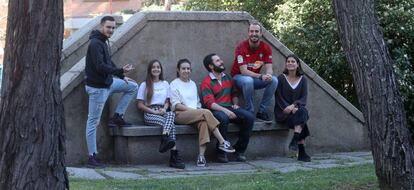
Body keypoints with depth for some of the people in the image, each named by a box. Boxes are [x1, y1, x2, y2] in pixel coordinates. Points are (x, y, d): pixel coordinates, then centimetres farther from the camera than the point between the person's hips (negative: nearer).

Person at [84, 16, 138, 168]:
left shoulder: (104, 42, 13)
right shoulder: (95, 43, -18)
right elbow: (100, 66, -27)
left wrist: (122, 77, 17)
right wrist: (121, 71, -33)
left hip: (107, 82, 9)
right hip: (97, 86, -9)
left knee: (132, 86, 14)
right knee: (93, 121, -3)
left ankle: (117, 117, 14)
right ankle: (92, 157, 1)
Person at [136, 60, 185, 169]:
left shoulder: (165, 84, 23)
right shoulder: (144, 85, 10)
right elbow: (140, 105, 5)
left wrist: (164, 109, -3)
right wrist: (154, 111, -10)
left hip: (163, 112, 3)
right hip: (149, 115, -3)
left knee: (171, 114, -37)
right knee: (171, 124, -34)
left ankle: (165, 140, -56)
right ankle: (174, 155, -49)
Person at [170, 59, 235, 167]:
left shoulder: (193, 84, 26)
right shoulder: (174, 84, 8)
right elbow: (176, 105, -4)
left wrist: (199, 109, 1)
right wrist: (192, 109, -13)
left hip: (195, 114, 5)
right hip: (180, 115, -5)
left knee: (203, 122, -33)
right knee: (206, 113, -30)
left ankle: (201, 156, -42)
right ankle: (222, 142, -30)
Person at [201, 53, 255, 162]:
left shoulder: (227, 78, 18)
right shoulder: (207, 82, -3)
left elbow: (234, 94, 29)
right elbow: (209, 103, -13)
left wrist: (235, 104, 6)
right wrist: (225, 111, -25)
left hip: (230, 108, 6)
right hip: (216, 111, -6)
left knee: (249, 117, -20)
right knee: (223, 118, -40)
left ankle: (239, 150, -11)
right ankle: (221, 152, -23)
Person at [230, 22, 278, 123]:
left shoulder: (266, 48, -7)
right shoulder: (241, 47, -21)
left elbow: (269, 69, -12)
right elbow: (243, 71, -27)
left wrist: (268, 75, -38)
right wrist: (261, 76, -41)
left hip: (255, 77, 5)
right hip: (239, 76, -4)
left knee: (274, 80, -21)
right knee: (248, 80, -39)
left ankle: (262, 112, -14)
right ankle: (250, 112, -23)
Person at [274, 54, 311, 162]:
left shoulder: (303, 80, 12)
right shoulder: (281, 78, 4)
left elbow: (304, 98, 1)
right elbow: (278, 97, -2)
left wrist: (295, 105, -19)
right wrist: (286, 107, -20)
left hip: (297, 109, 3)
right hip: (282, 112, -3)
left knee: (302, 111, -34)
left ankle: (294, 141, -38)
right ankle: (301, 152, -37)